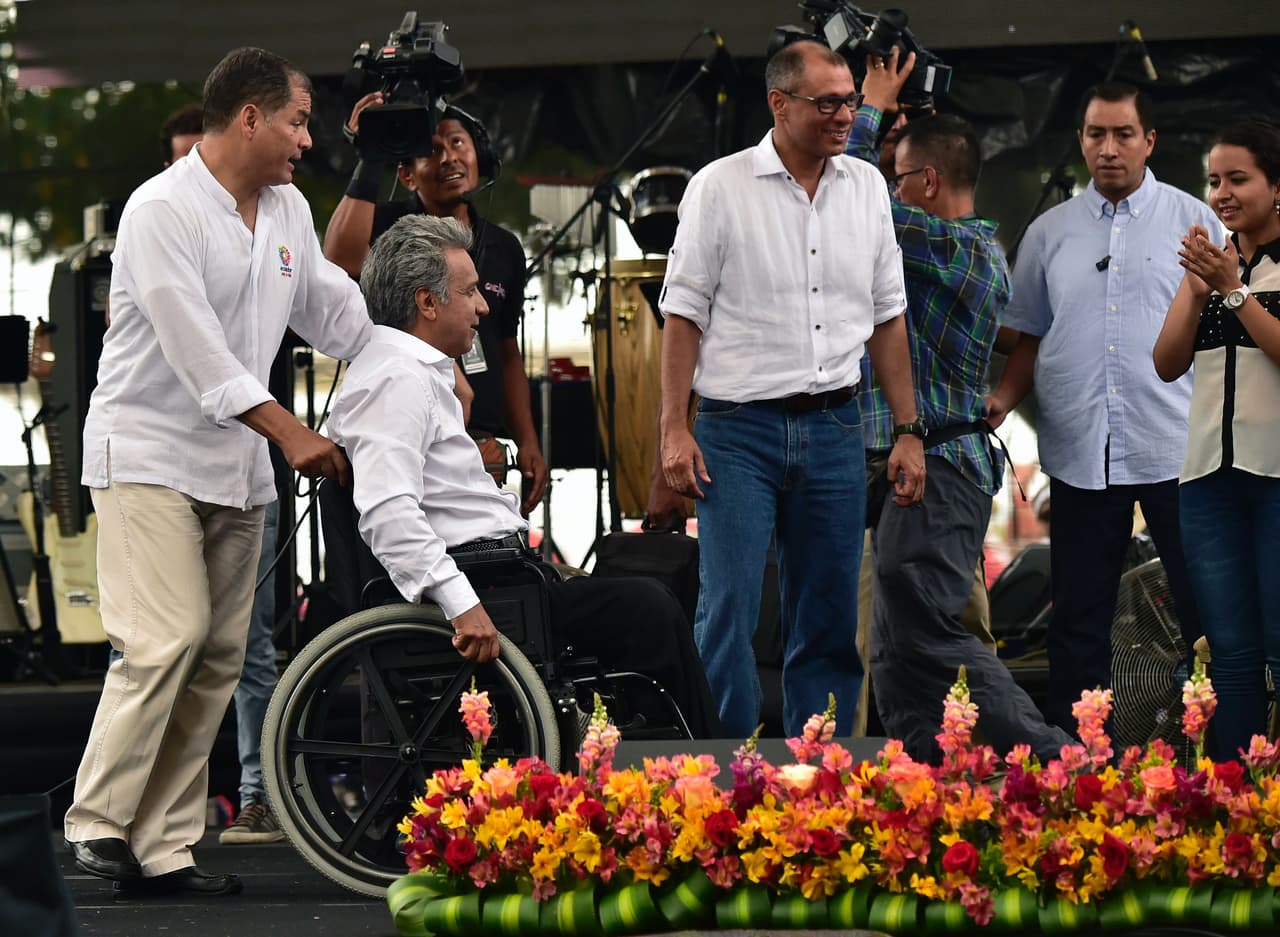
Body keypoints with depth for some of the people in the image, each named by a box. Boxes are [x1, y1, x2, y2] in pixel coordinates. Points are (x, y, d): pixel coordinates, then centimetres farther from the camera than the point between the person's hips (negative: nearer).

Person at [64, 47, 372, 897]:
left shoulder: (286, 210, 12)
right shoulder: (163, 211, -14)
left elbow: (334, 311, 21)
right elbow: (194, 346, -20)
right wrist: (289, 431, -22)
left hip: (237, 466, 8)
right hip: (150, 453, -8)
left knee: (217, 657, 3)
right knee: (166, 638, -19)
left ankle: (165, 849, 4)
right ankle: (96, 826, -13)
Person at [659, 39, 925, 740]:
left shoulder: (866, 188, 10)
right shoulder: (720, 188, -3)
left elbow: (886, 317, 14)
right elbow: (684, 314, -3)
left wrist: (907, 431, 10)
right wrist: (674, 430, -10)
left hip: (834, 429, 4)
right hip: (738, 430, -4)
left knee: (828, 623, 6)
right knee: (728, 611, -9)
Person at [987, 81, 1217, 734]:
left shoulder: (1191, 220, 5)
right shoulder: (1049, 233, 12)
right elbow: (1030, 338, 17)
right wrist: (1001, 401, -1)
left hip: (1176, 449, -3)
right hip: (1080, 453, 3)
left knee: (1206, 608, -1)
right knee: (1078, 619, 7)